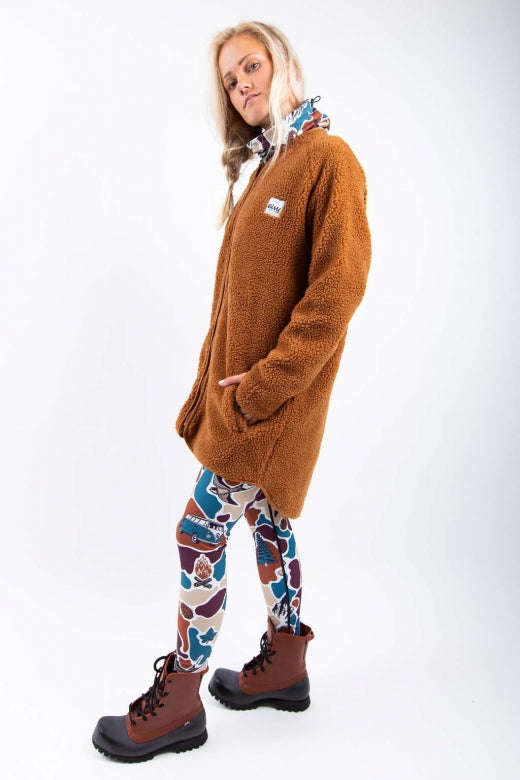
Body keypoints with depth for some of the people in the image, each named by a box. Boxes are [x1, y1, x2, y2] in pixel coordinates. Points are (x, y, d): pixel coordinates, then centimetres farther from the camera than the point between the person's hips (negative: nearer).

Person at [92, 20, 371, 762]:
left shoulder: (328, 158, -12)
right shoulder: (265, 169, 15)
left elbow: (338, 289, -20)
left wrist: (262, 386, -20)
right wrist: (217, 379, 10)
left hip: (274, 396, -8)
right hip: (239, 387, 8)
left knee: (201, 531, -4)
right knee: (266, 518, 16)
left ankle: (178, 701, 12)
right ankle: (286, 665, 32)